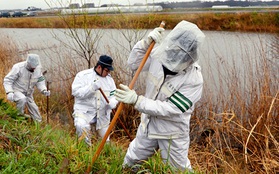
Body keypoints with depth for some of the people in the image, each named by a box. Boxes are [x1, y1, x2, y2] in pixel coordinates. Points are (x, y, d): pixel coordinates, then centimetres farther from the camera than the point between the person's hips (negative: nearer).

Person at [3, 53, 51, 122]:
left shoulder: (38, 68, -11)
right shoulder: (18, 68, -26)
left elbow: (40, 81, -1)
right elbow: (7, 80, -22)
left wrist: (44, 91, -19)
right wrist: (9, 93, -37)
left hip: (28, 94, 5)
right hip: (16, 91, -5)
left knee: (34, 111, 4)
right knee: (22, 99, -36)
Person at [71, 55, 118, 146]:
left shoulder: (109, 78, 4)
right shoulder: (83, 75, -9)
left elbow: (114, 95, 4)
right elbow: (75, 92, -17)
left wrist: (111, 103, -20)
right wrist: (92, 87, -30)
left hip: (102, 114, 5)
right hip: (84, 110, -4)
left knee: (104, 140, 12)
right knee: (81, 126, -35)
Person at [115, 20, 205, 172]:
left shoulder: (194, 80, -30)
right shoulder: (159, 56, -16)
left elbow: (168, 109, -32)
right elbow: (134, 63, -3)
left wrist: (136, 100, -38)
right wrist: (146, 43, -20)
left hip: (172, 133, -5)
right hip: (148, 125, 5)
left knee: (179, 169, 18)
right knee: (130, 161, 26)